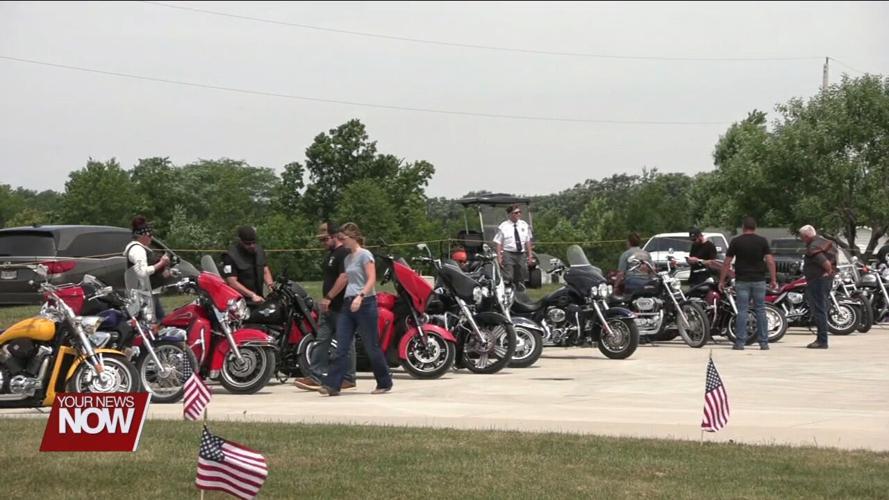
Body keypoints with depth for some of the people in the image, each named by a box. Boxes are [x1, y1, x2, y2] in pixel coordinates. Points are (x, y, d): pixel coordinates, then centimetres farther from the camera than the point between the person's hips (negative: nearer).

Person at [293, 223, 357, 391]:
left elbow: (344, 277, -24)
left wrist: (328, 297, -23)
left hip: (341, 307, -10)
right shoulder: (330, 254, 18)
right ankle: (316, 376, 4)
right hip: (329, 308, 10)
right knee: (321, 341, 5)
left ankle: (349, 378, 6)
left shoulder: (344, 253, -13)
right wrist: (326, 300, 19)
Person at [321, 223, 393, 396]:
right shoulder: (348, 258, 17)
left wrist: (360, 296, -28)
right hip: (348, 304, 8)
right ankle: (332, 385, -7)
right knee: (341, 348, -2)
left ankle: (385, 383, 13)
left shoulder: (364, 255, -7)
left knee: (372, 347, 0)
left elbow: (372, 279, -15)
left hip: (365, 303, -8)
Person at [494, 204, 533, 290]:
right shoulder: (503, 227, -3)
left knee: (520, 280, 11)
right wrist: (499, 257, -13)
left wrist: (530, 255, 9)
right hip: (508, 254, -5)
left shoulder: (524, 225, 9)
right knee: (507, 280, -14)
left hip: (521, 255, 5)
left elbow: (528, 242, 13)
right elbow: (499, 243, -5)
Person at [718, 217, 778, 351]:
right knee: (760, 311, 6)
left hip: (742, 281, -1)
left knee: (742, 311, 0)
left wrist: (722, 280, 5)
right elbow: (770, 261, -5)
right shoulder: (762, 241, 1)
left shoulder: (736, 241, 0)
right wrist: (773, 279, -1)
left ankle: (740, 342, -3)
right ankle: (764, 342, 5)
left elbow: (727, 263, -1)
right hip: (759, 280, 1)